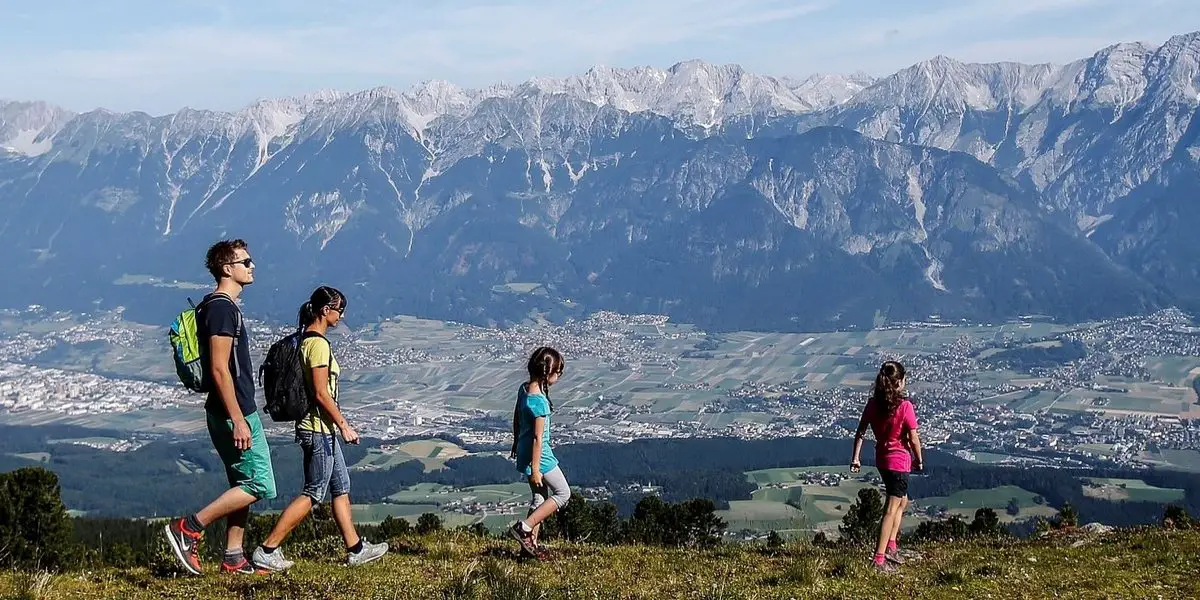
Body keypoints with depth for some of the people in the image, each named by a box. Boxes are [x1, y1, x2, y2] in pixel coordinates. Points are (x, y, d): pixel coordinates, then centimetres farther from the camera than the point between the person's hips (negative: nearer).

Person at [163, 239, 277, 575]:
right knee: (259, 485, -8)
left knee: (243, 484, 12)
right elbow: (219, 369, -21)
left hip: (237, 412, 10)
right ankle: (188, 529, -7)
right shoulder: (221, 308, -15)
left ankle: (233, 559, 14)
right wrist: (238, 420, -23)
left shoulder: (224, 306, 16)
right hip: (234, 413, -10)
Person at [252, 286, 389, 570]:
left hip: (321, 429, 10)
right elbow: (321, 393, -21)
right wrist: (344, 425, -15)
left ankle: (356, 549, 21)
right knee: (313, 493, -5)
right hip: (319, 429, -10)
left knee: (341, 488, 15)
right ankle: (267, 550, -3)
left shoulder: (306, 339, 12)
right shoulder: (319, 344, -18)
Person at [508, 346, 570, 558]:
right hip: (539, 455, -9)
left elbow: (516, 418, 15)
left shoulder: (524, 388, 0)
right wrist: (535, 469, -20)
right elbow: (538, 437, -23)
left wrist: (516, 442, 28)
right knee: (563, 493, 5)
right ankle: (523, 528, -2)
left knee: (540, 497, 18)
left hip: (525, 451, 9)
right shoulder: (539, 402, -26)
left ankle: (531, 543, 22)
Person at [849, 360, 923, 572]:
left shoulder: (873, 404, -1)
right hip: (899, 460, -7)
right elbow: (913, 438, -14)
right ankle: (879, 558, -7)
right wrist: (919, 460, 1)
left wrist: (855, 458, 8)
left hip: (882, 459, 7)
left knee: (902, 501, 26)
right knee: (892, 509, -3)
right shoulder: (904, 406, -18)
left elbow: (860, 432, 1)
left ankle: (891, 547, 26)